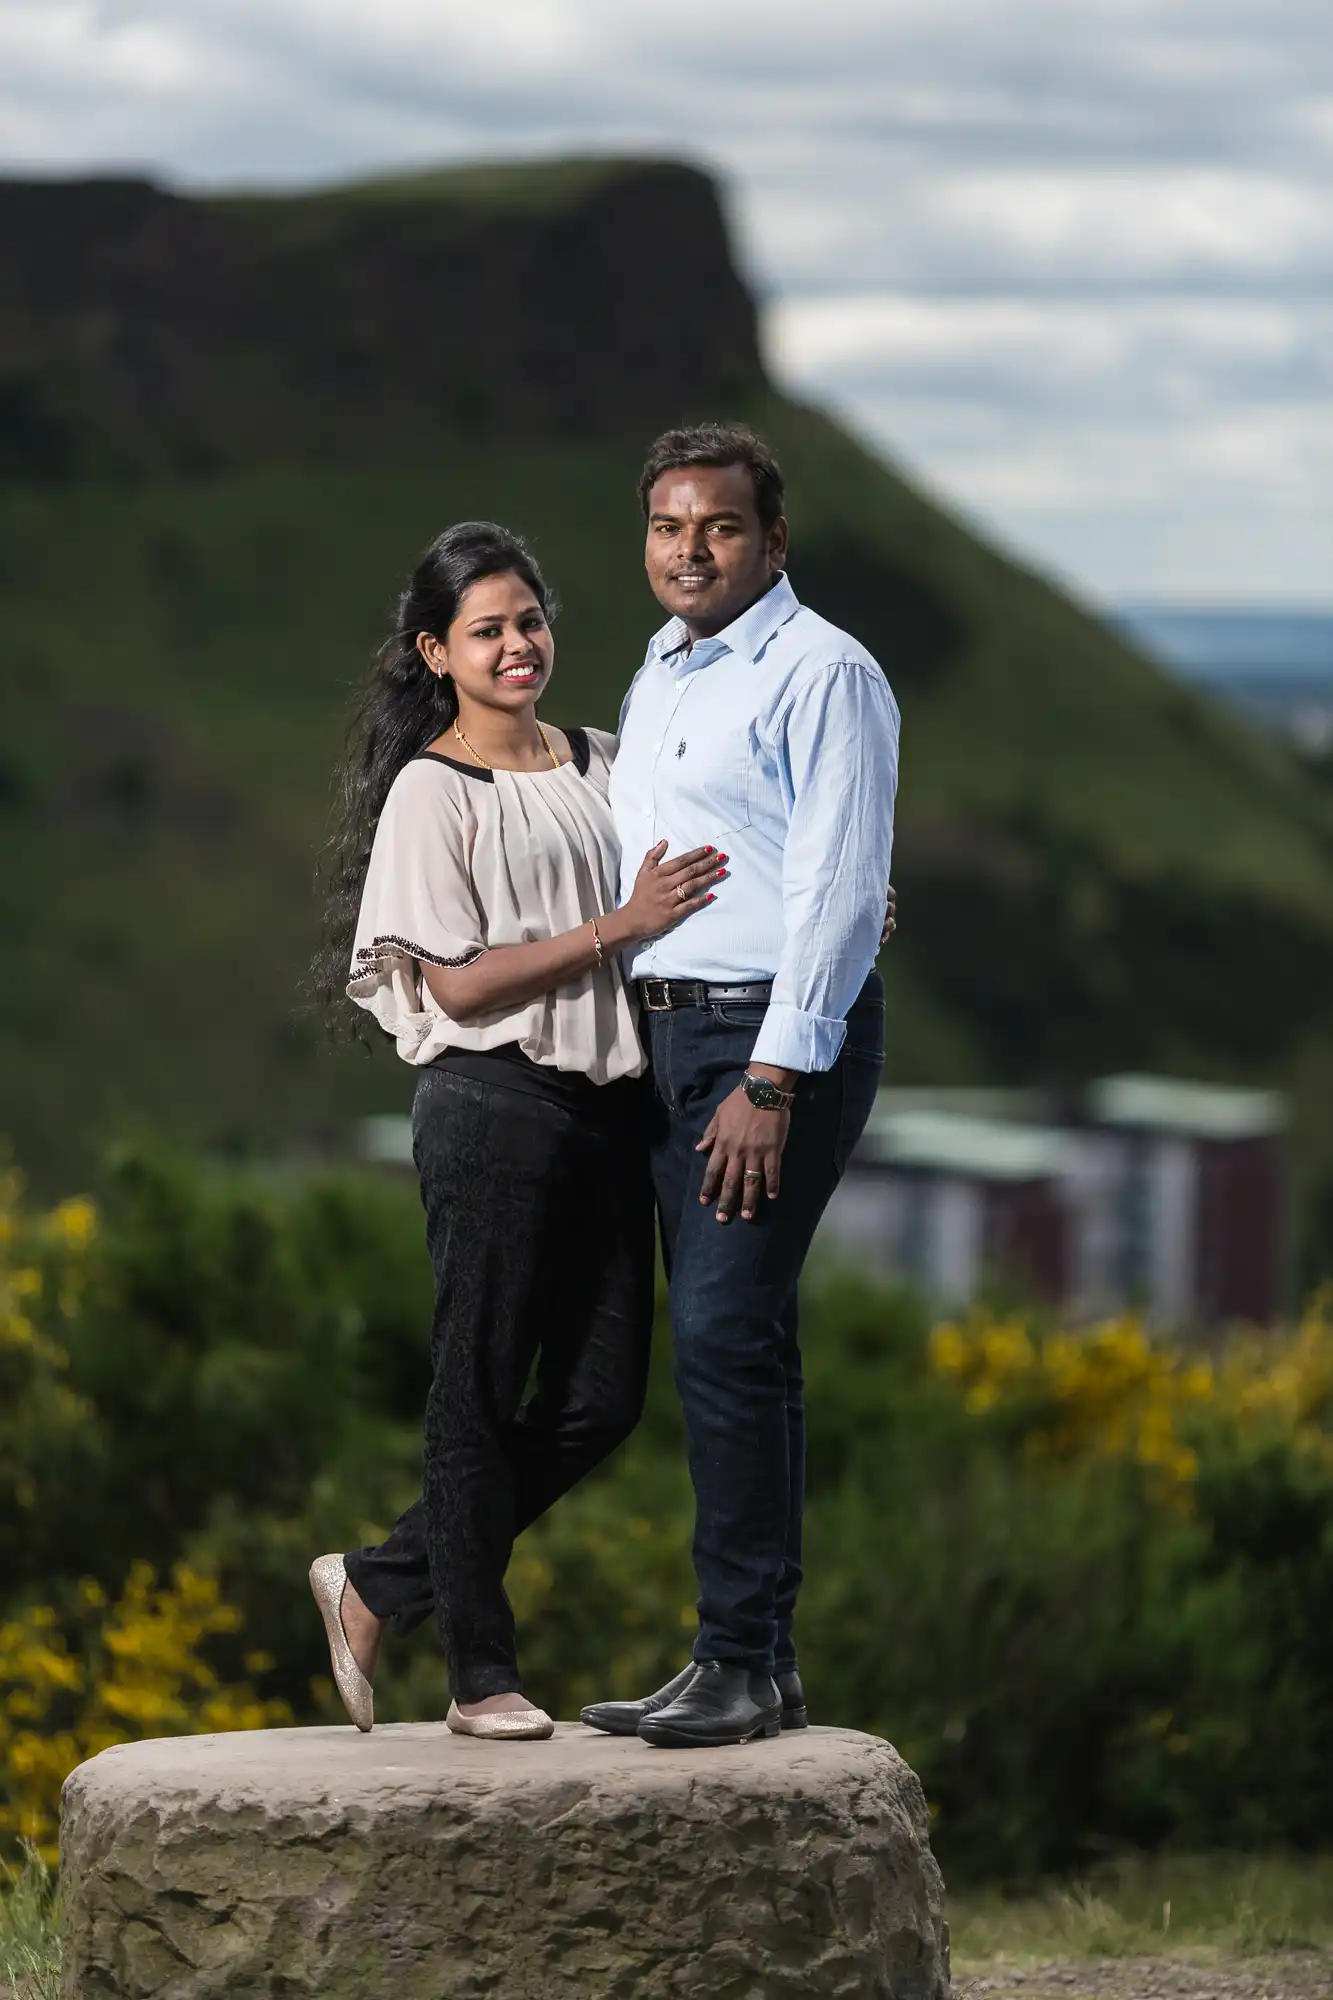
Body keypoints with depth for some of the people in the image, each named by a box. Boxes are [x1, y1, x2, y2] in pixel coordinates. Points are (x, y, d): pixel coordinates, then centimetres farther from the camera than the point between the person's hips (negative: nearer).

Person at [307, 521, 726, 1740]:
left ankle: (379, 1588, 18)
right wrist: (619, 927, -16)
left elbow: (708, 898, 24)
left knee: (601, 1399, 5)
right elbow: (460, 984, -11)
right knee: (483, 1389, 0)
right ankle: (482, 1675, 9)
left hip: (607, 1104, 6)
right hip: (495, 1105, -6)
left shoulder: (601, 768, 13)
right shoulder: (432, 792, -4)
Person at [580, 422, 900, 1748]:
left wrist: (771, 1082, -20)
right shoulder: (656, 682, 19)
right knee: (725, 1349, 8)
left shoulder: (821, 673, -8)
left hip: (779, 1039, -9)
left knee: (725, 1338, -14)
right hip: (666, 1035, 9)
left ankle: (744, 1662, -12)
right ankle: (752, 1663, 11)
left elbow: (837, 889, -15)